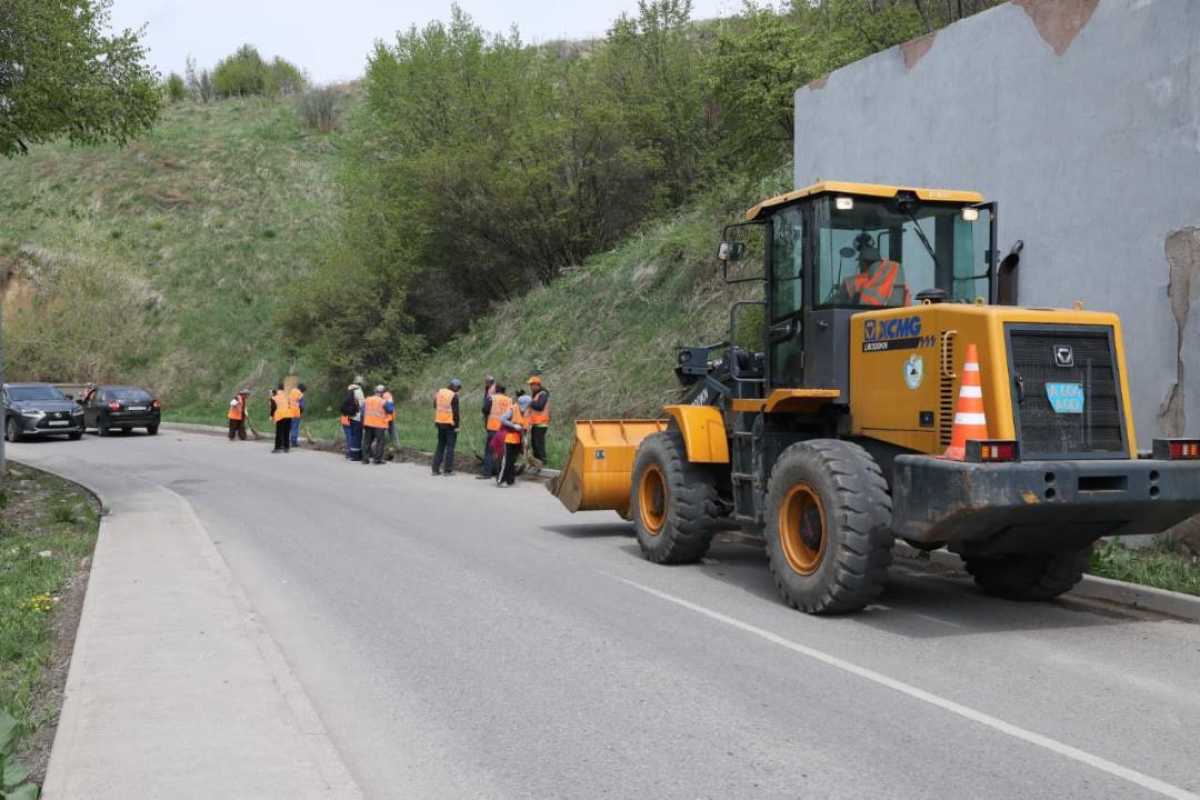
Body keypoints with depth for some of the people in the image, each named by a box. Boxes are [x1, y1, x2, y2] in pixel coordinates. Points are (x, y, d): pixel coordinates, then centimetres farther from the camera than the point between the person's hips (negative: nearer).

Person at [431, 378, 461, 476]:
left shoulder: (439, 392, 7)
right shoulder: (454, 396, -13)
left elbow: (435, 407, 15)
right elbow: (455, 412, -14)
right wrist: (457, 426, -9)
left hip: (440, 423, 6)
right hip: (450, 424, -6)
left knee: (440, 446, 14)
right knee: (450, 447, 0)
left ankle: (436, 469, 13)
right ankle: (448, 470, -2)